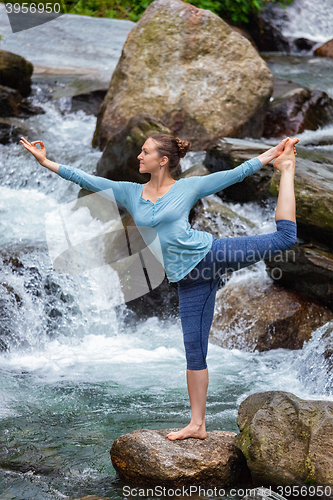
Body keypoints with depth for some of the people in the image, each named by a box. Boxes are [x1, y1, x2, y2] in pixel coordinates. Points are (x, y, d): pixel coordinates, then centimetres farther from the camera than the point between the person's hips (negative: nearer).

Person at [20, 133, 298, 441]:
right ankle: (197, 425, 9)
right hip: (190, 279, 3)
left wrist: (282, 165, 4)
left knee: (286, 236, -11)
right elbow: (83, 178, 9)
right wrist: (45, 162, 5)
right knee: (194, 350, 4)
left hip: (208, 253, -2)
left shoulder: (189, 187, 0)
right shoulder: (129, 193, 9)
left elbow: (236, 173, 4)